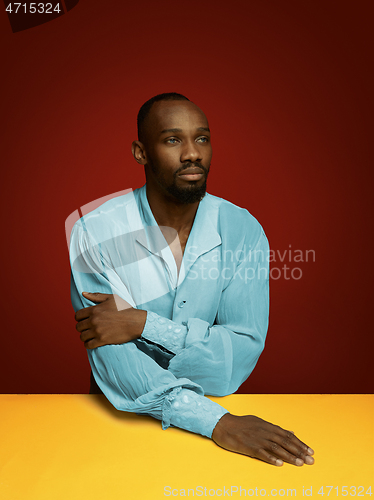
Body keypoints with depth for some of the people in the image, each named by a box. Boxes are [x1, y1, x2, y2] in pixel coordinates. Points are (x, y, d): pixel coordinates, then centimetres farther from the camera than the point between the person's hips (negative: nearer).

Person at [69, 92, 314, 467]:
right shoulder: (95, 233, -11)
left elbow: (245, 351, -12)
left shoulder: (243, 230, -6)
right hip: (125, 418, 0)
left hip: (217, 400, 1)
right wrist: (217, 421, -27)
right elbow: (113, 364, -17)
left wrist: (143, 324, -22)